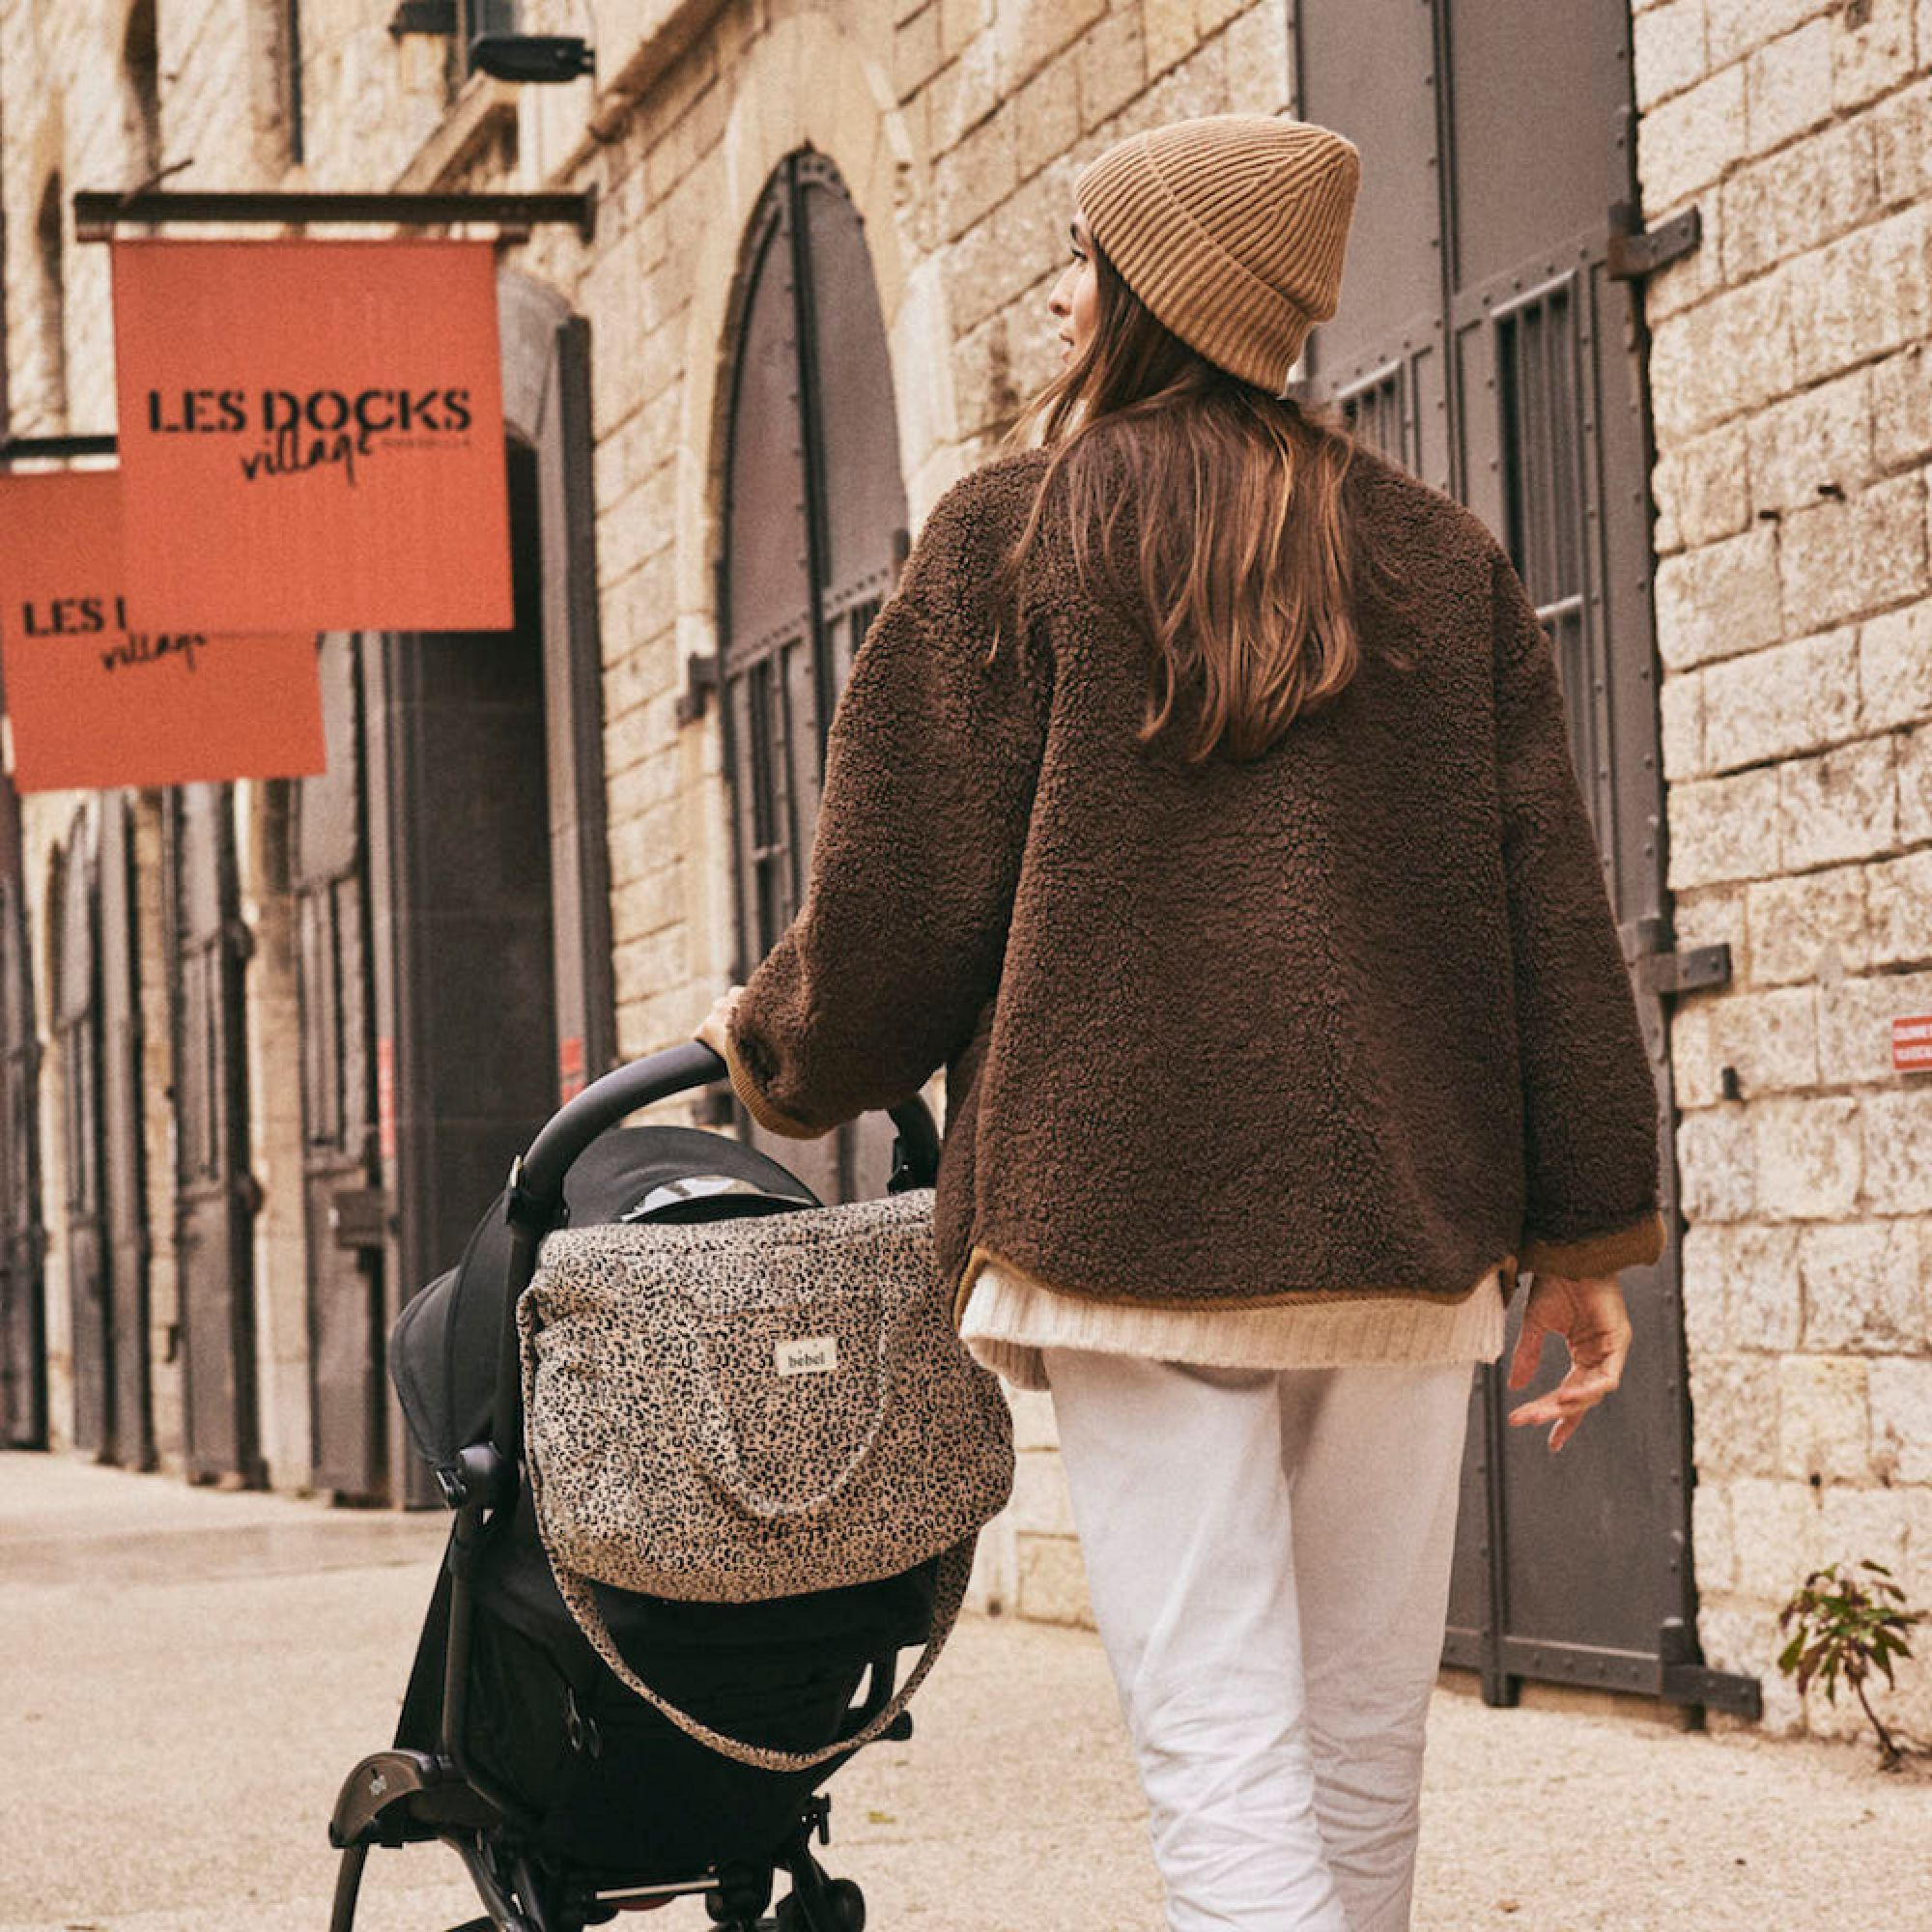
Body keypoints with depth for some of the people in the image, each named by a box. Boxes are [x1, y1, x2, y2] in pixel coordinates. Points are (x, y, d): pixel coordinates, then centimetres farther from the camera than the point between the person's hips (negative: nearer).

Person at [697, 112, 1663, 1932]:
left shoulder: (1017, 531, 1)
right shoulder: (1439, 554, 12)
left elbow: (906, 887, 1)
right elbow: (1551, 910, 8)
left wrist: (779, 1049, 20)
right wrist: (1583, 1229, 10)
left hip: (1137, 1214, -4)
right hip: (1409, 1227, 4)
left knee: (1218, 1752, -7)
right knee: (1365, 1748, 12)